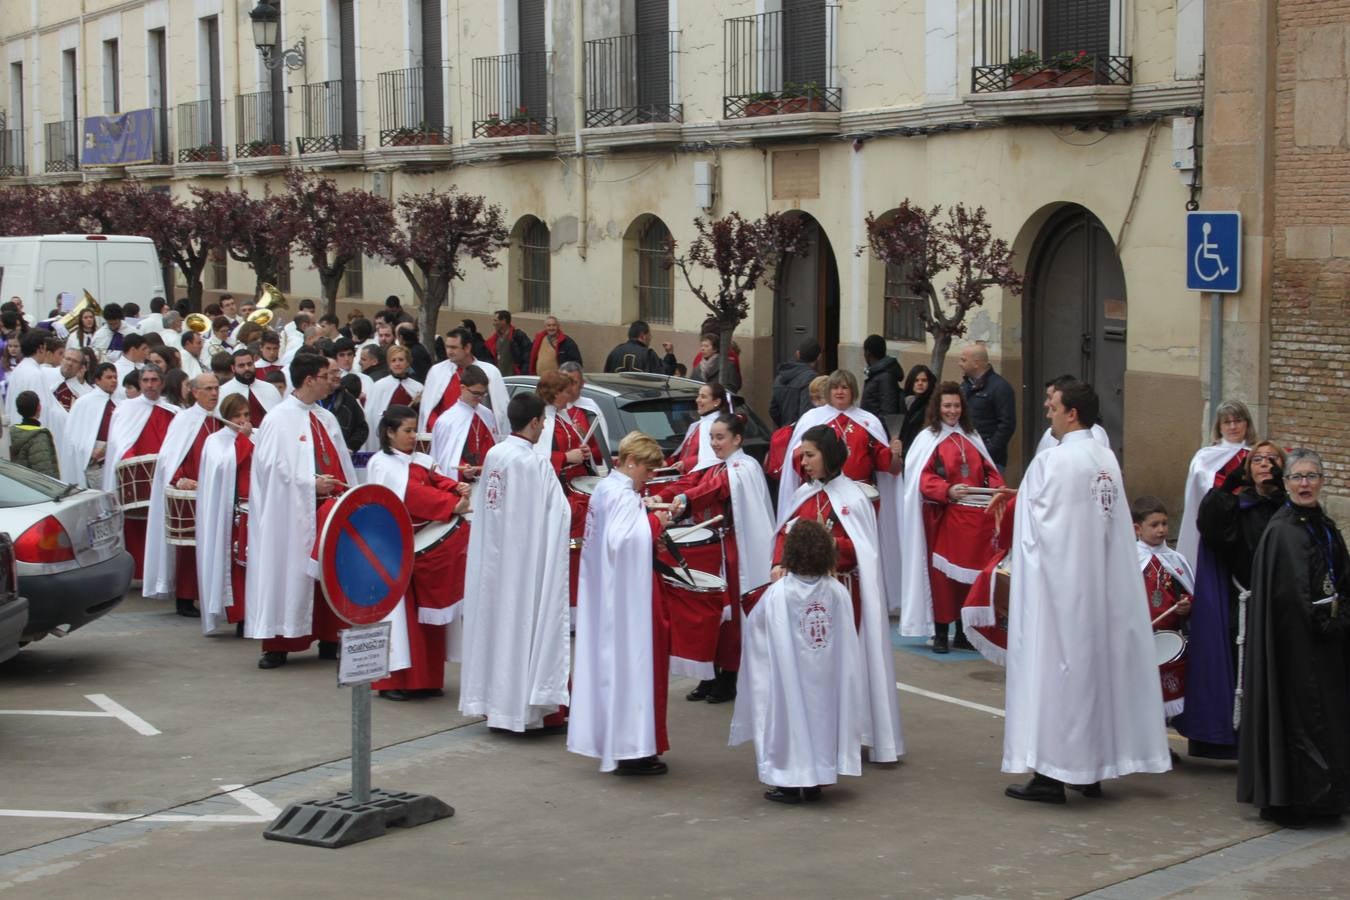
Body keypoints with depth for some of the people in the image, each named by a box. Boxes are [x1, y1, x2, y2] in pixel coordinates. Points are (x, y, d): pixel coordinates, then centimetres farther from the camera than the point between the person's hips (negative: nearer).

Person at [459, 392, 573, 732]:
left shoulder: (493, 455, 4)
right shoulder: (534, 463, -17)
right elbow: (558, 512, -15)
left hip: (492, 558, 7)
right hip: (525, 560, -7)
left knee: (495, 621, 13)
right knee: (524, 623, -1)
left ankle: (492, 700, 22)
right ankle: (529, 707, 4)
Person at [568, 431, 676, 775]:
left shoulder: (605, 488, 12)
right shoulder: (623, 496, -18)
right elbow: (624, 540, -30)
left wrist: (649, 523, 9)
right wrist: (654, 522, -17)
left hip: (604, 592, 10)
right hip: (624, 594, -10)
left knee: (612, 662, 15)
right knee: (630, 663, -4)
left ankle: (608, 740, 22)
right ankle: (630, 750, 0)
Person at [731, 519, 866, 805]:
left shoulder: (777, 593, -16)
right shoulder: (837, 592, -8)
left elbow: (751, 625, -2)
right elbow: (848, 644, -1)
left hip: (789, 680, -3)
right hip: (828, 681, 3)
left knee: (791, 714, 8)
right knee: (820, 713, 15)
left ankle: (789, 784, 10)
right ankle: (815, 781, 21)